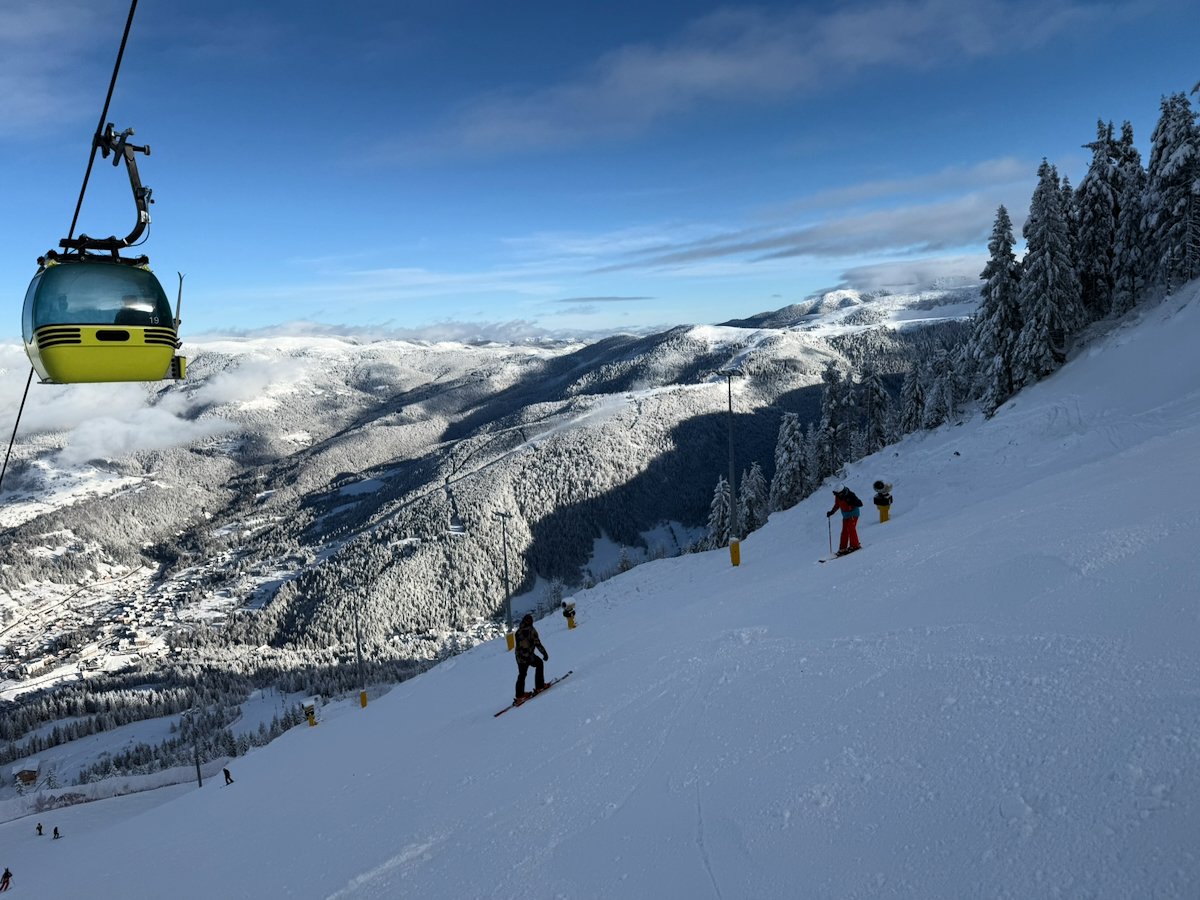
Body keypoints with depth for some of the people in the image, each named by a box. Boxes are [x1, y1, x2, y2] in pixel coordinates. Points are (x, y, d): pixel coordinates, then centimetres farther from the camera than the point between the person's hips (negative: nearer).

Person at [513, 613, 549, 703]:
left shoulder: (518, 631, 8)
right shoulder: (531, 630, -11)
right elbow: (537, 643, -13)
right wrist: (544, 653, -6)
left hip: (519, 657, 6)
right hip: (528, 656, -6)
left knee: (521, 675, 18)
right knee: (539, 664, 19)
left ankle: (519, 695, 19)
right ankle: (539, 686, 17)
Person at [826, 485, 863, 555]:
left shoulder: (850, 495, -23)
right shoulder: (837, 497, -5)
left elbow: (860, 504, -24)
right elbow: (837, 505, 14)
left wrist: (852, 502, -39)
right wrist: (831, 512, 6)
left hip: (853, 514, -6)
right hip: (845, 516, 6)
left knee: (851, 528, -17)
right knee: (844, 531, 5)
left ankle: (855, 545, -10)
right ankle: (843, 548, 8)